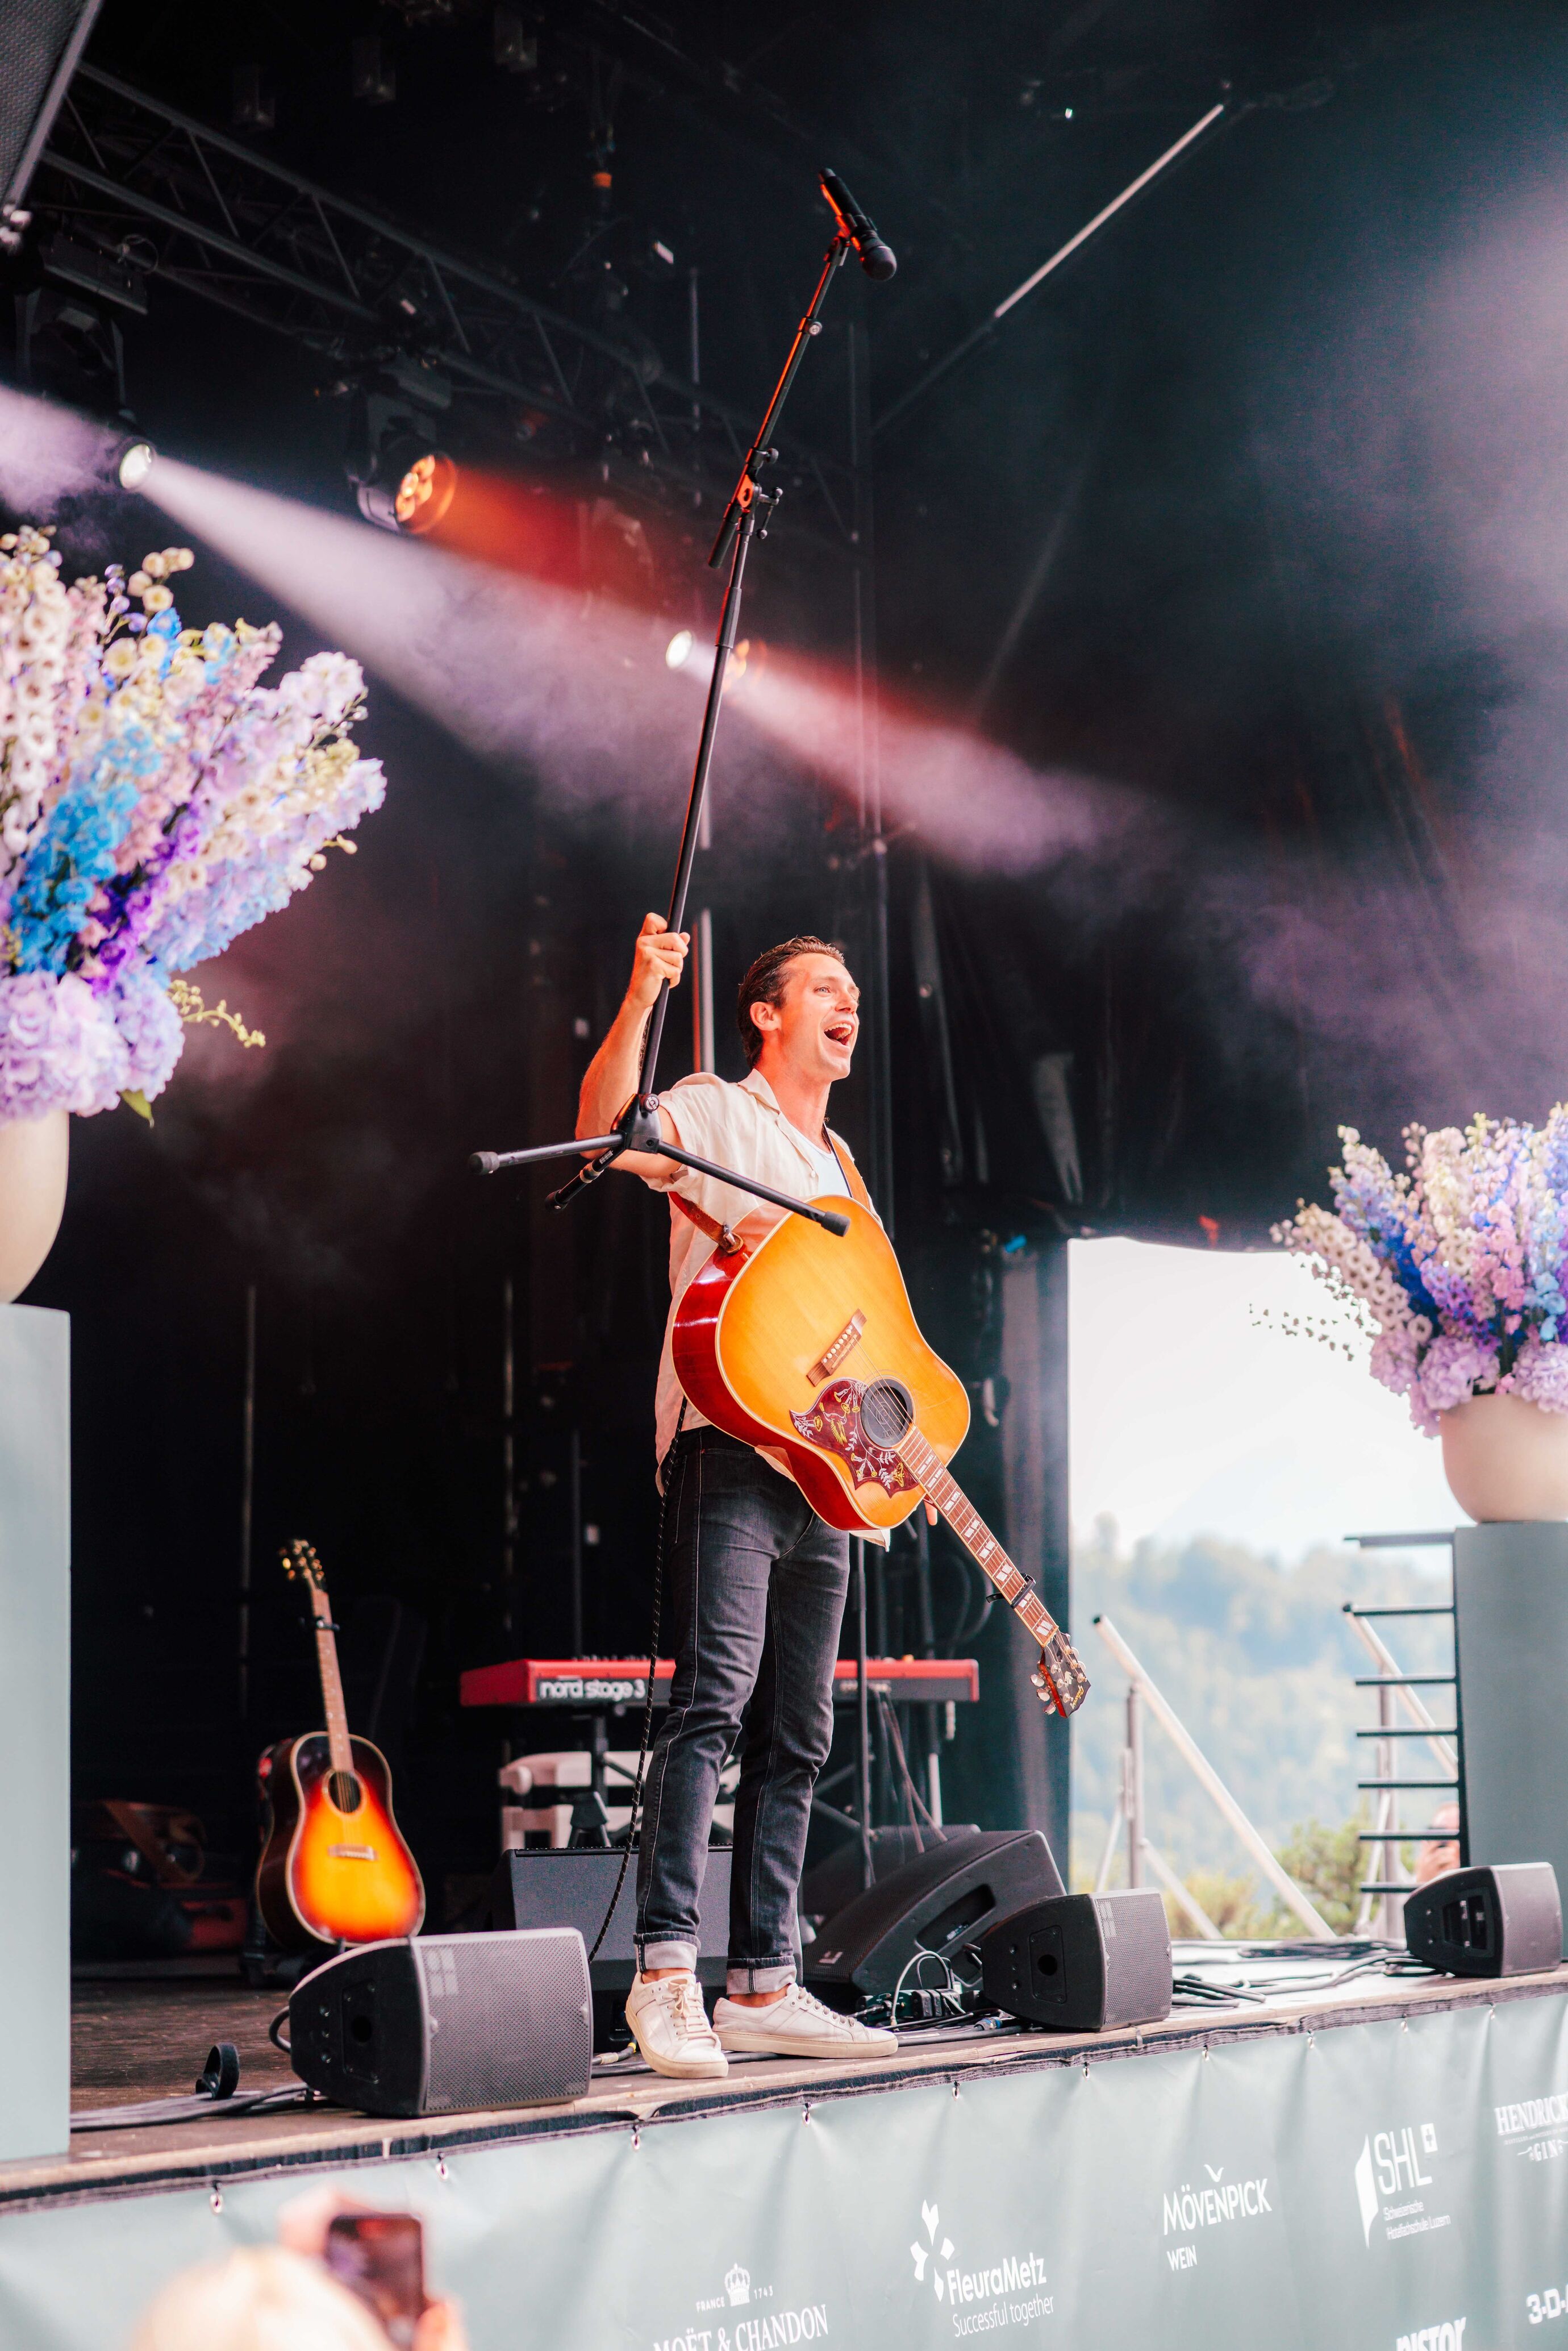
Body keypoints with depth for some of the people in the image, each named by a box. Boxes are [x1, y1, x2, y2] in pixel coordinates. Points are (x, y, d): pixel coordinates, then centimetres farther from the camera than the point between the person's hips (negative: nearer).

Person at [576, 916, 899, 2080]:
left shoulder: (836, 1159, 26)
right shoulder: (715, 1112, 2)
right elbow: (605, 1129, -20)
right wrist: (642, 999, -32)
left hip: (824, 1466, 8)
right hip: (728, 1445, -8)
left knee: (797, 1738, 7)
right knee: (716, 1696, -20)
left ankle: (764, 1986, 11)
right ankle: (667, 1975, -23)